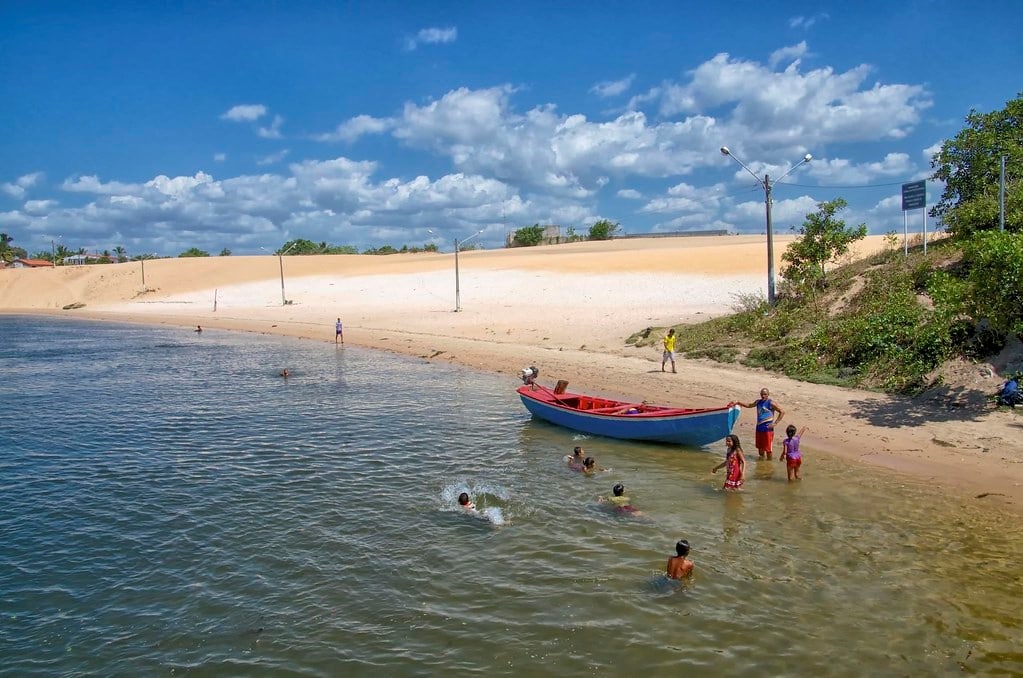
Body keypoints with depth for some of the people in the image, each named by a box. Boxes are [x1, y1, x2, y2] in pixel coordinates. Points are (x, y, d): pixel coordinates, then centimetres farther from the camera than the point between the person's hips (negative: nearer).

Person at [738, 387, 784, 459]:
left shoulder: (771, 403, -11)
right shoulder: (758, 402, 10)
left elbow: (782, 412, -13)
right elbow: (749, 405, 28)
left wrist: (775, 423, -15)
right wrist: (739, 403, 20)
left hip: (767, 429, -7)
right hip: (759, 428, 7)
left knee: (768, 448, 0)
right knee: (760, 447, 17)